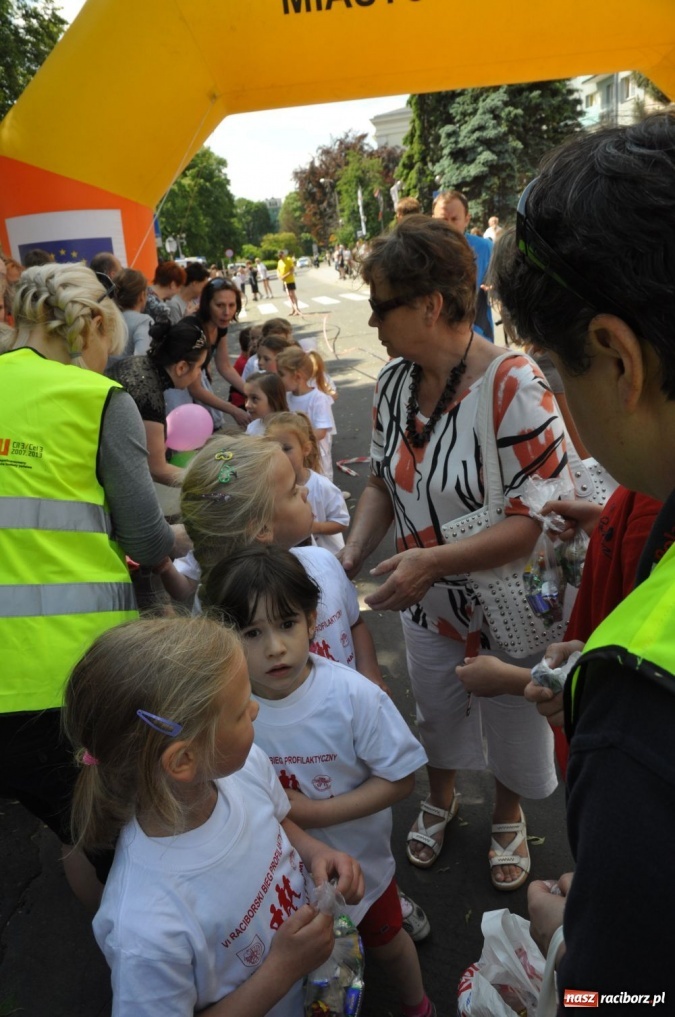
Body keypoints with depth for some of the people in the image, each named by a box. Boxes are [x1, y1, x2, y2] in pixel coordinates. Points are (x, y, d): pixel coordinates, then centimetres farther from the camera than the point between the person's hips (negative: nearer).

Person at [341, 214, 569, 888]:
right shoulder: (395, 381, -6)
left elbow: (540, 517, -28)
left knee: (511, 726, 20)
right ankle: (440, 801, 57)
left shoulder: (513, 387, -28)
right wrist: (351, 556, -11)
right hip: (425, 604, 5)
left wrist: (433, 560, -35)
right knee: (435, 714, 27)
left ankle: (508, 818, 52)